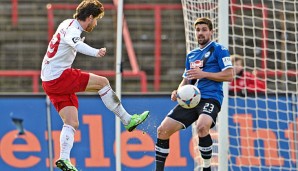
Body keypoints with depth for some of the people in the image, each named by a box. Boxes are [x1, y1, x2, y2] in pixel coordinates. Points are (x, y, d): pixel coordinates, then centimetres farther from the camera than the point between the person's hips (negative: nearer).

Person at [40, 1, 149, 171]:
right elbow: (77, 44, -43)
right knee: (102, 82, -9)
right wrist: (95, 52, -61)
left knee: (72, 123, 2)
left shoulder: (68, 24, 13)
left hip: (50, 81, 10)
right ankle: (127, 120, -3)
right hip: (59, 77, -10)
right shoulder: (72, 29, -18)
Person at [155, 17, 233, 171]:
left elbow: (229, 75, -7)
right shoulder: (191, 55, 22)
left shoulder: (219, 50, 2)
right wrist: (178, 92, 5)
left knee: (202, 126, -37)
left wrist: (203, 74, -14)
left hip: (210, 98, -7)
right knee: (163, 130, -5)